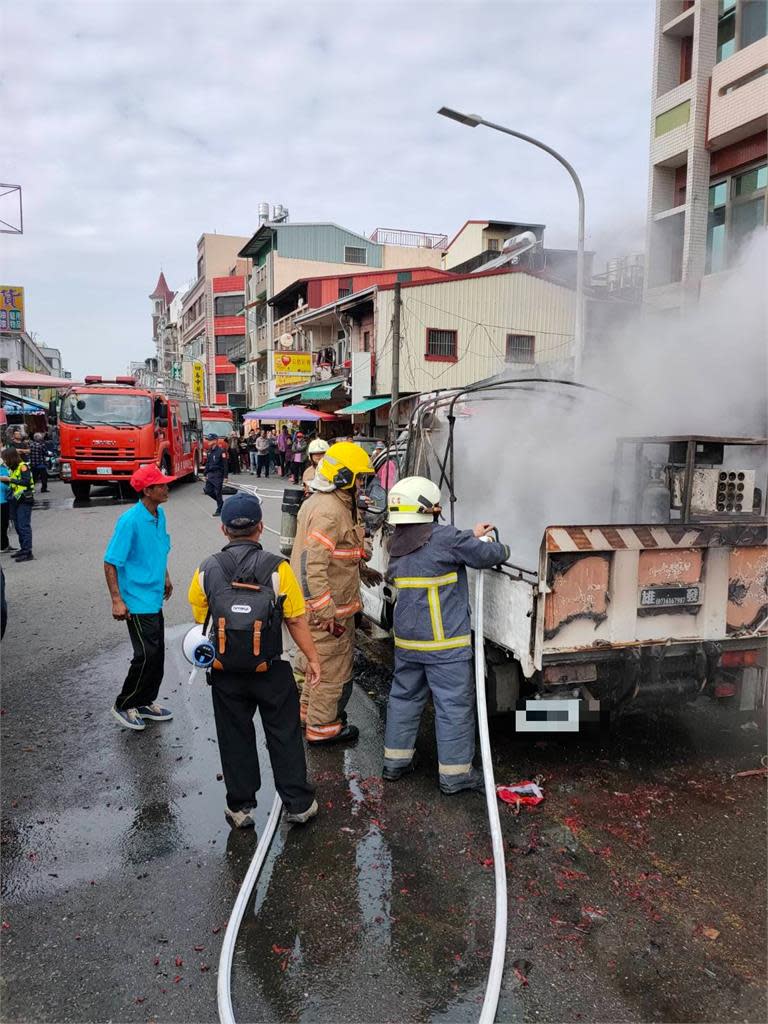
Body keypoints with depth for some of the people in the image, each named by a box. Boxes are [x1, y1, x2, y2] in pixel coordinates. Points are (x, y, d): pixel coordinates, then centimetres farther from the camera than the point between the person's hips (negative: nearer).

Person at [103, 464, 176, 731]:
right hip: (137, 601, -8)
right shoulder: (130, 521, -21)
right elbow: (110, 562, -18)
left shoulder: (160, 514, 3)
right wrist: (117, 600, -21)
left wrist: (165, 578, 24)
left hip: (155, 598, 8)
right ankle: (124, 705, 15)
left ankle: (146, 703, 31)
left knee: (157, 654, 15)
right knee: (146, 655, -4)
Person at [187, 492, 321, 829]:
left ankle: (240, 807, 28)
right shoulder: (277, 568, -15)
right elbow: (297, 621, -11)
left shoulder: (206, 571, -8)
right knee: (284, 736, 14)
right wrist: (312, 658, 2)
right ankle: (298, 803, 24)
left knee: (235, 739, 17)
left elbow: (200, 619, 3)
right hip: (271, 672, -1)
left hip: (225, 674, 2)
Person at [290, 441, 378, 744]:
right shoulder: (329, 513, -26)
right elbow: (312, 567, -30)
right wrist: (328, 614, -27)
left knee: (317, 660, 26)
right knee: (334, 669, 6)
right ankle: (322, 727, 21)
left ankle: (309, 709, 44)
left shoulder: (319, 502, 8)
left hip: (315, 605, 10)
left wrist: (359, 570, 20)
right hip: (328, 608, -10)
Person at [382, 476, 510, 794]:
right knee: (454, 705, 4)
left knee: (404, 696, 19)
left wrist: (471, 536, 23)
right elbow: (486, 554, -8)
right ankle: (454, 773, 12)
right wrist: (503, 549, 14)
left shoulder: (397, 544, 6)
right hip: (444, 642, -7)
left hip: (406, 640, 7)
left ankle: (395, 761, 28)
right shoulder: (446, 538, -17)